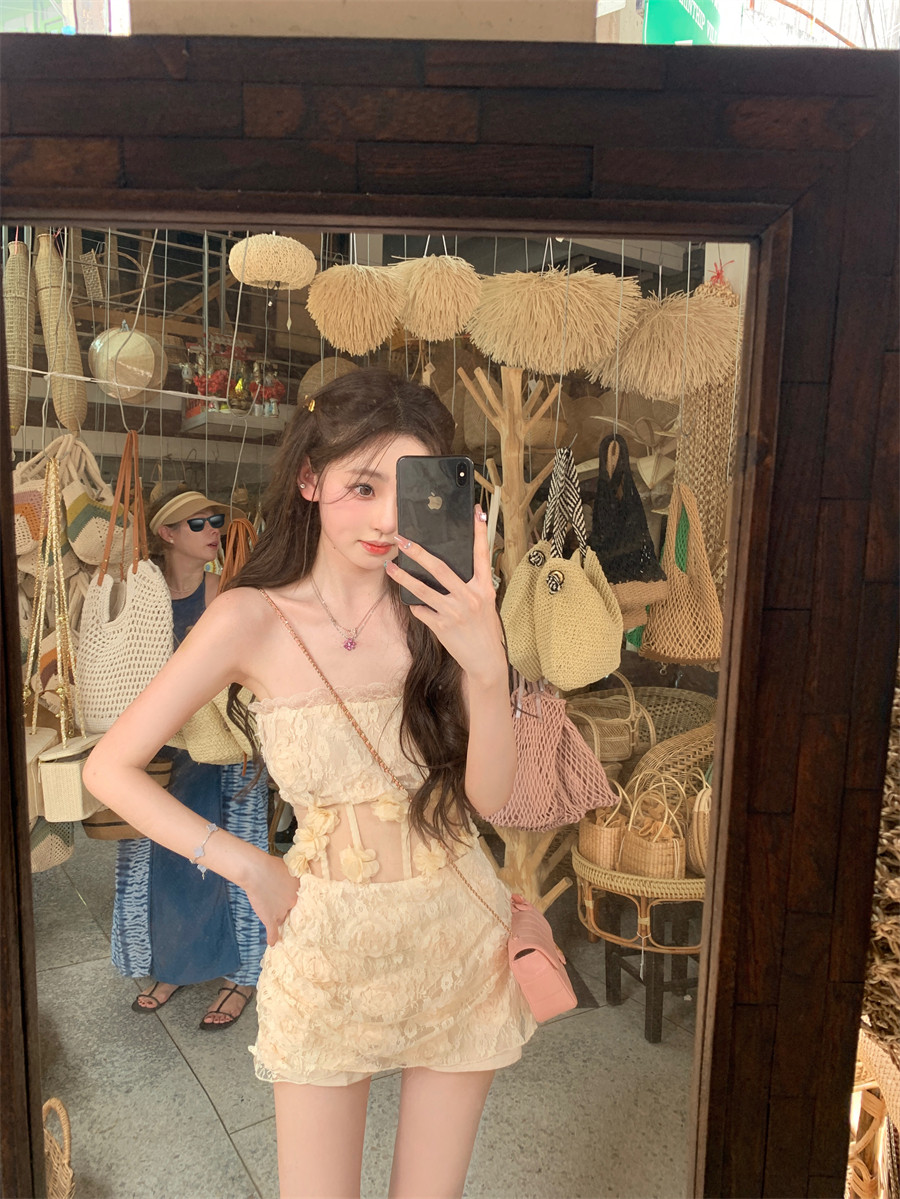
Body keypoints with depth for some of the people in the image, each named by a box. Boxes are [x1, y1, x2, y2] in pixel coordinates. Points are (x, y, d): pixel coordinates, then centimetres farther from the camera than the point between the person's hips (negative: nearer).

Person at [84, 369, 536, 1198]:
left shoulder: (440, 605, -7)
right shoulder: (254, 619, -13)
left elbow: (488, 794, -14)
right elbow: (111, 768, -7)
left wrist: (487, 664, -30)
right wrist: (248, 867, -11)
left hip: (460, 933, 2)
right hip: (329, 942, -2)